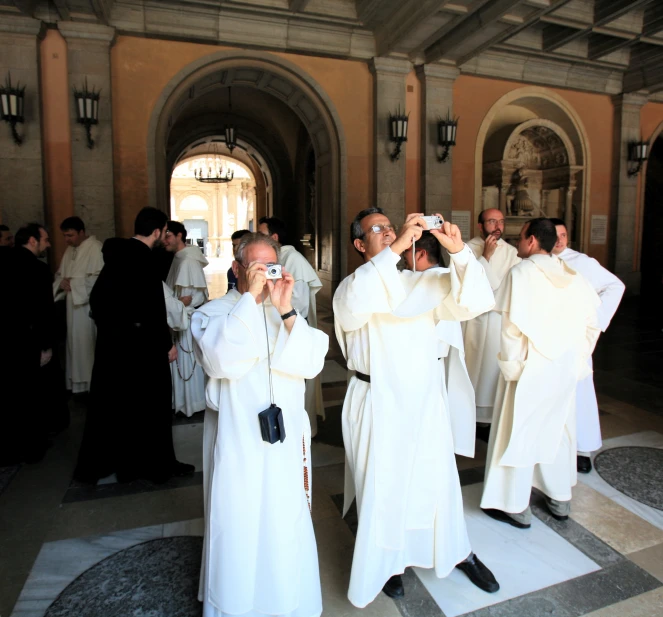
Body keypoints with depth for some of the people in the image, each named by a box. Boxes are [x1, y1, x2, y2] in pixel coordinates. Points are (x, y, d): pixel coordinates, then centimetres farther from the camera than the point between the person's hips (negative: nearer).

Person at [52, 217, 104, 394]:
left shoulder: (96, 248, -12)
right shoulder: (70, 249, 15)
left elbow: (99, 278, -20)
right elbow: (60, 274, 20)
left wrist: (73, 283, -15)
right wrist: (62, 282, -3)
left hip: (89, 306, -8)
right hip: (73, 305, 8)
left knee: (88, 345, -4)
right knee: (75, 344, 12)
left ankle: (90, 384, 7)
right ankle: (77, 384, 21)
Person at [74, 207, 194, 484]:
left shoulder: (117, 254, 7)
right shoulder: (143, 260, -19)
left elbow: (98, 297, 13)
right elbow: (153, 310, -21)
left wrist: (107, 326, 20)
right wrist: (167, 344, -13)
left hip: (111, 339, 9)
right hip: (138, 343, -8)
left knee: (110, 400, 18)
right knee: (147, 402, 5)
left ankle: (96, 463, 32)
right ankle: (155, 464, 18)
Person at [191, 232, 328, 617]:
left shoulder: (288, 313, 7)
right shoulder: (212, 313, -2)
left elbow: (312, 364, -7)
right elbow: (221, 362, -22)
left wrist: (286, 311, -17)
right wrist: (250, 296, -21)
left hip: (287, 434, 3)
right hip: (238, 439, -3)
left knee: (287, 526, 14)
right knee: (237, 528, 8)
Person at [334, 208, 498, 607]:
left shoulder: (425, 282, 6)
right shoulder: (353, 286, -5)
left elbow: (473, 302, -6)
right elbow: (358, 303, -30)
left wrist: (459, 251, -20)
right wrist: (396, 248, -32)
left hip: (425, 401, 3)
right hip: (377, 405, -3)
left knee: (439, 481, 16)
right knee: (382, 486, 9)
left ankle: (459, 551, 40)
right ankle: (388, 560, 34)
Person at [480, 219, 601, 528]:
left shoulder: (522, 272, -13)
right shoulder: (574, 276, 6)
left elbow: (513, 326, -19)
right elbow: (592, 325, 8)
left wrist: (510, 366, -11)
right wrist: (577, 362, 14)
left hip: (531, 368, -6)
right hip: (565, 370, 6)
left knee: (518, 433, 6)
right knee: (558, 431, 19)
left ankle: (515, 506, 17)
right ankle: (560, 499, 34)